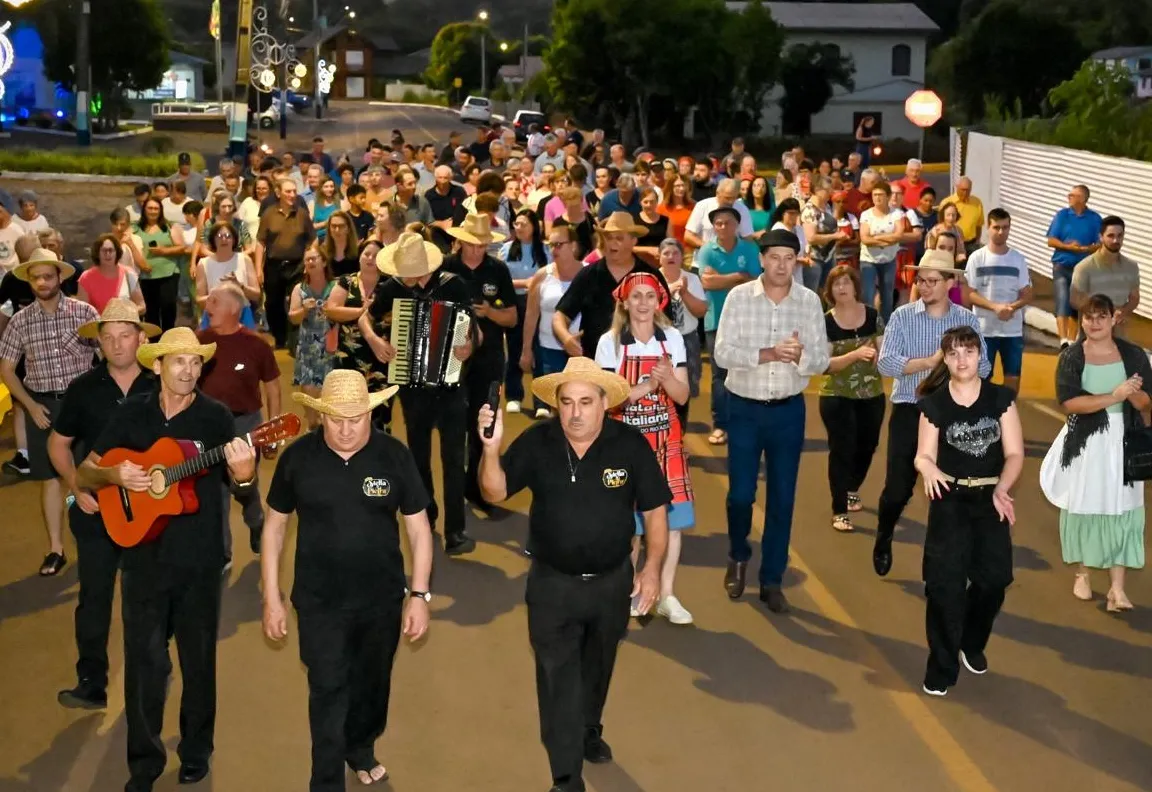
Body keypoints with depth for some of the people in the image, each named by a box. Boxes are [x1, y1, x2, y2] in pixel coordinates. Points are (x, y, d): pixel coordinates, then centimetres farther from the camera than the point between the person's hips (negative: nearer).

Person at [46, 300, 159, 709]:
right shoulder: (83, 389, -2)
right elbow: (58, 443, 8)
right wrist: (77, 488, -3)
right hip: (96, 511, 1)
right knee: (94, 598, 6)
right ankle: (92, 683, 16)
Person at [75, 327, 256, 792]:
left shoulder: (216, 416, -5)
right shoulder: (130, 414, 1)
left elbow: (239, 482, -11)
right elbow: (83, 474, 5)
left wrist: (244, 474, -35)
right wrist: (115, 475, -16)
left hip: (200, 559, -1)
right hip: (144, 556, 1)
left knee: (198, 658, 11)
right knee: (144, 661, 3)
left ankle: (196, 751, 29)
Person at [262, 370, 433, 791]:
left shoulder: (395, 455, -10)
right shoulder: (297, 457, -10)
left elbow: (418, 527, -3)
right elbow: (275, 526, 0)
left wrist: (418, 594, -6)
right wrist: (272, 597, -1)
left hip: (382, 599, 2)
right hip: (319, 602, -1)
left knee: (371, 684, 20)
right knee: (328, 692, -2)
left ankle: (360, 748, 48)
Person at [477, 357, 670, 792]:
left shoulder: (630, 444, -14)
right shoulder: (537, 442, -13)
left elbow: (655, 509, -6)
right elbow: (496, 492, -11)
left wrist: (652, 568, -11)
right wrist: (491, 448, -29)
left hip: (613, 582, 1)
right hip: (552, 584, -1)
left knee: (596, 669, 24)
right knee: (558, 679, 0)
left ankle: (589, 731, 51)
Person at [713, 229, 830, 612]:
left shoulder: (810, 302, -2)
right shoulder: (739, 296, -6)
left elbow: (822, 360, -4)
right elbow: (722, 352, -13)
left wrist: (799, 356, -25)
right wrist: (767, 354, -26)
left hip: (788, 410, 1)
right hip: (744, 408, -1)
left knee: (782, 498, 6)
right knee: (741, 493, 4)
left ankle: (772, 579, 19)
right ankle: (738, 557, 34)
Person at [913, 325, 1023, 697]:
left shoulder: (1001, 398, 1)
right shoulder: (934, 403, 0)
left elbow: (1014, 453, -1)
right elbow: (924, 455, -1)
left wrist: (1001, 489, -19)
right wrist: (928, 470, -26)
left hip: (990, 499, 1)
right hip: (950, 500, -1)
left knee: (993, 577, -7)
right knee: (945, 582, -11)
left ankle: (972, 644, 24)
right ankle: (942, 667, 2)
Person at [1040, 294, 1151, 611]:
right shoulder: (1071, 357, -6)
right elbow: (1069, 402, -17)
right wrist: (1113, 397, -24)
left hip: (1122, 442, 1)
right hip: (1085, 443, -1)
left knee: (1120, 511, 0)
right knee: (1083, 507, 10)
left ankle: (1117, 588, 2)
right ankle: (1083, 574, 30)